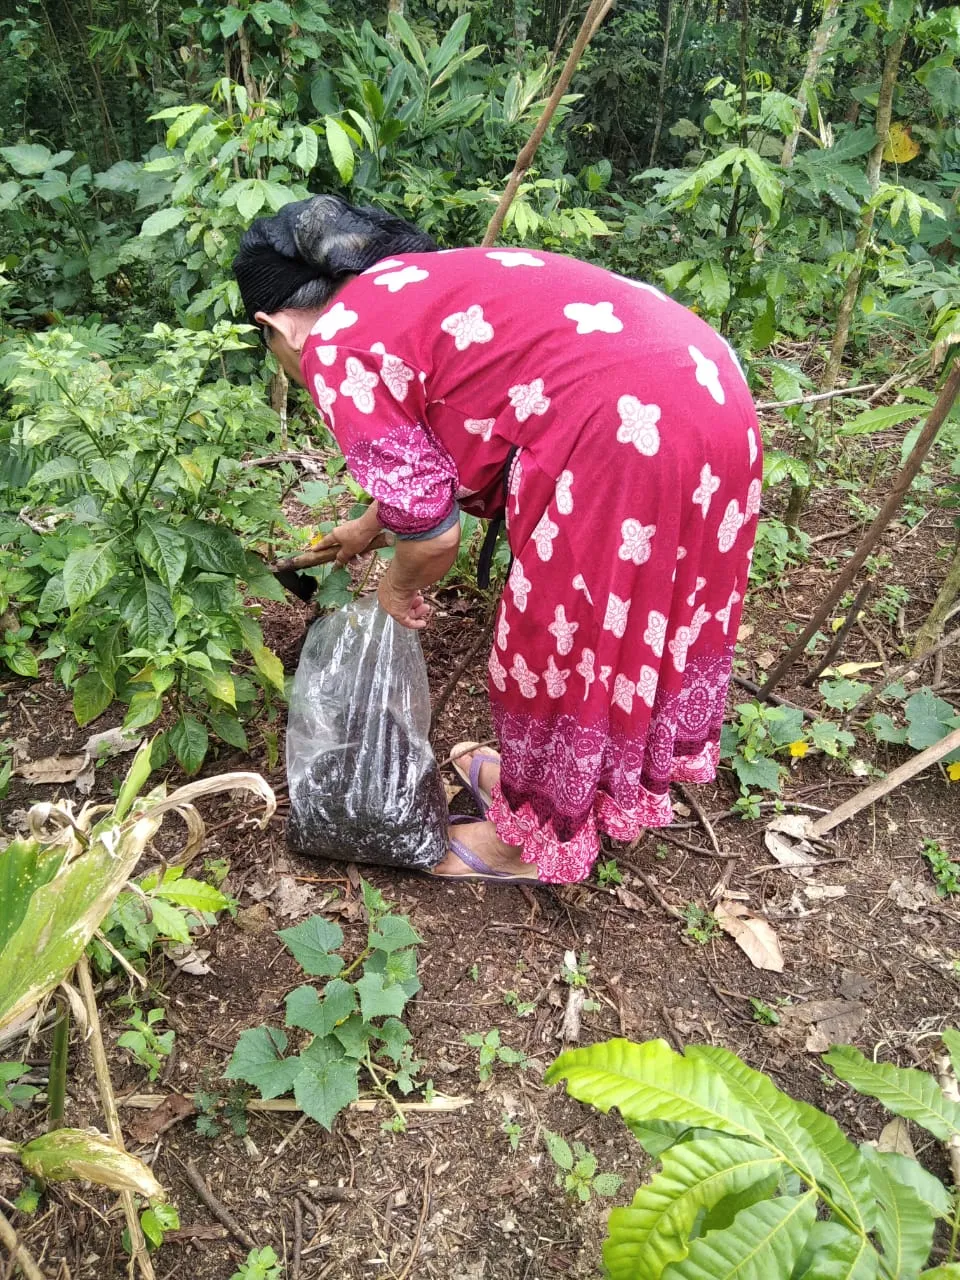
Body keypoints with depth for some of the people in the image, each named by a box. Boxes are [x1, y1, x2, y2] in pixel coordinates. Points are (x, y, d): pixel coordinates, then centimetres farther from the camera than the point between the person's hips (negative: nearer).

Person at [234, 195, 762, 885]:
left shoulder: (334, 348, -3)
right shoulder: (411, 284, 23)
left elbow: (432, 533, -4)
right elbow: (433, 451, 38)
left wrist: (398, 587, 19)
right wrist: (367, 527, 52)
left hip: (629, 438, -10)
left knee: (557, 643, 12)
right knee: (642, 616, 25)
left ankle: (535, 835, 36)